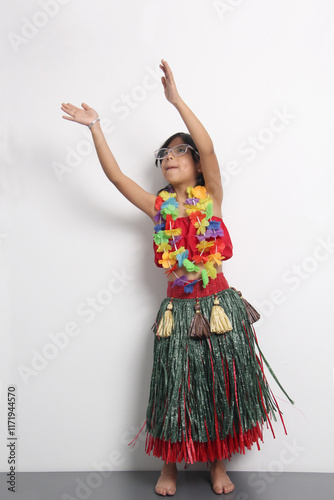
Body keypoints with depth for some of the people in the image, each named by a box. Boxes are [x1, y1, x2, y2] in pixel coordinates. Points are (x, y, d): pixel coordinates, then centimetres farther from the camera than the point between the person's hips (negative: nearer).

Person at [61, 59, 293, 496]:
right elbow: (115, 175, 0)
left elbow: (209, 148, -17)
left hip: (220, 307, -1)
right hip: (178, 310, 2)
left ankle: (218, 463, 31)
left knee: (222, 385, 9)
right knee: (176, 387, 9)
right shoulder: (159, 207, 5)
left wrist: (177, 100, -21)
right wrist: (95, 127, -4)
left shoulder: (211, 197, -2)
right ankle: (170, 465, 30)